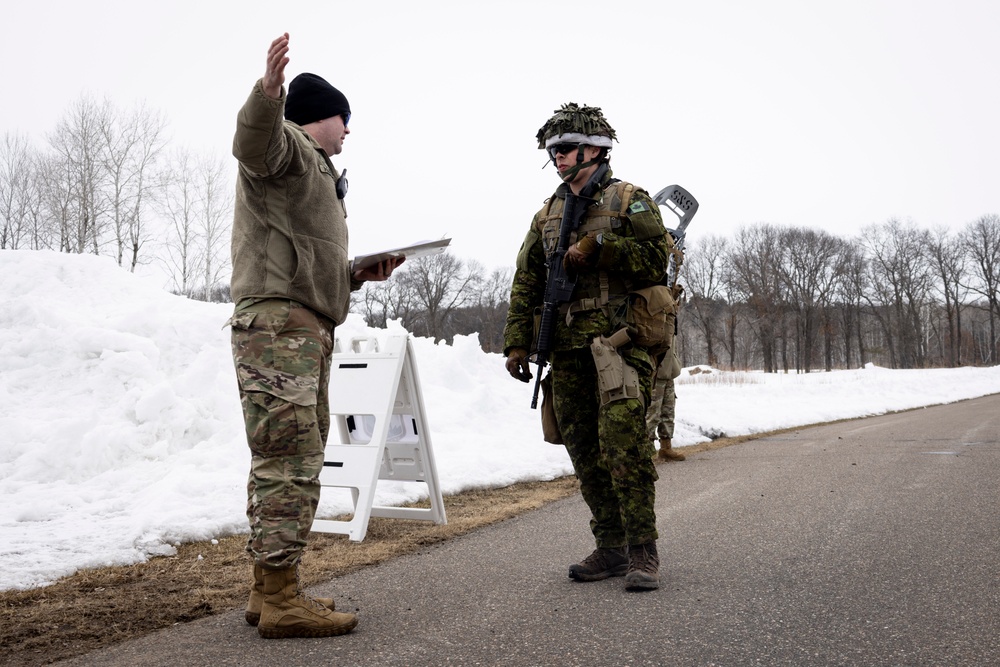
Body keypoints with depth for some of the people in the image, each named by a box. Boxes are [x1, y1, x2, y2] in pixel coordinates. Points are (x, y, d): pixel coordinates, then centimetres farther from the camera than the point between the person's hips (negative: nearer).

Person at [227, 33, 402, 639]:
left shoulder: (315, 172, 31)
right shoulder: (286, 146, 0)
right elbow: (254, 142, -27)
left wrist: (363, 274, 15)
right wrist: (267, 95, -46)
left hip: (307, 328, 11)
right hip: (277, 321, -11)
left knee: (287, 462, 13)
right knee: (290, 462, -13)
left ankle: (269, 590, 22)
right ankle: (281, 603, -9)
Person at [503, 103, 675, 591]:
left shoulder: (629, 201, 5)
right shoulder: (547, 215, 20)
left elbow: (658, 260, -6)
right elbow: (526, 284, 18)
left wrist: (599, 248, -12)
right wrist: (517, 343, 10)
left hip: (618, 340, -5)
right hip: (567, 349, 6)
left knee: (624, 443, -13)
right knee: (585, 452, 6)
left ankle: (643, 553, -3)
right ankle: (610, 549, 16)